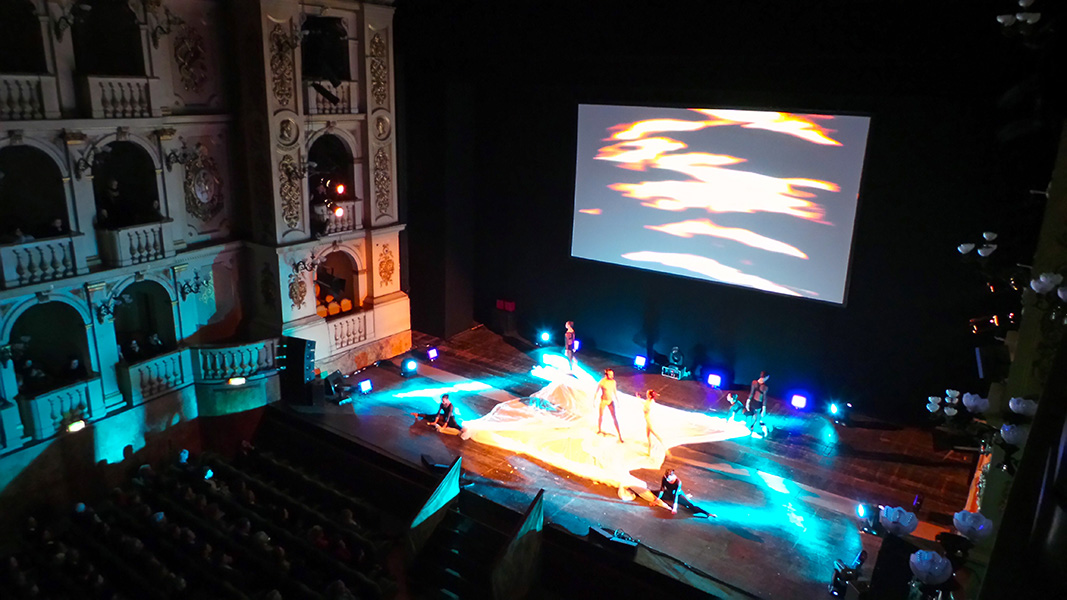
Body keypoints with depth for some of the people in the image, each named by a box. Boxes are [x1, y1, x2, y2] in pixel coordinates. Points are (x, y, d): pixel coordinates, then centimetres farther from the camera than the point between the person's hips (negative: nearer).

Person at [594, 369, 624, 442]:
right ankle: (599, 430, 46)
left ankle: (620, 436, -7)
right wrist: (594, 402, -4)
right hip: (603, 401, -2)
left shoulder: (613, 381, -8)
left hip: (611, 401, 2)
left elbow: (615, 391, 6)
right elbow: (596, 392, -9)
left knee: (615, 418, -7)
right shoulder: (601, 382, -20)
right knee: (601, 416, 17)